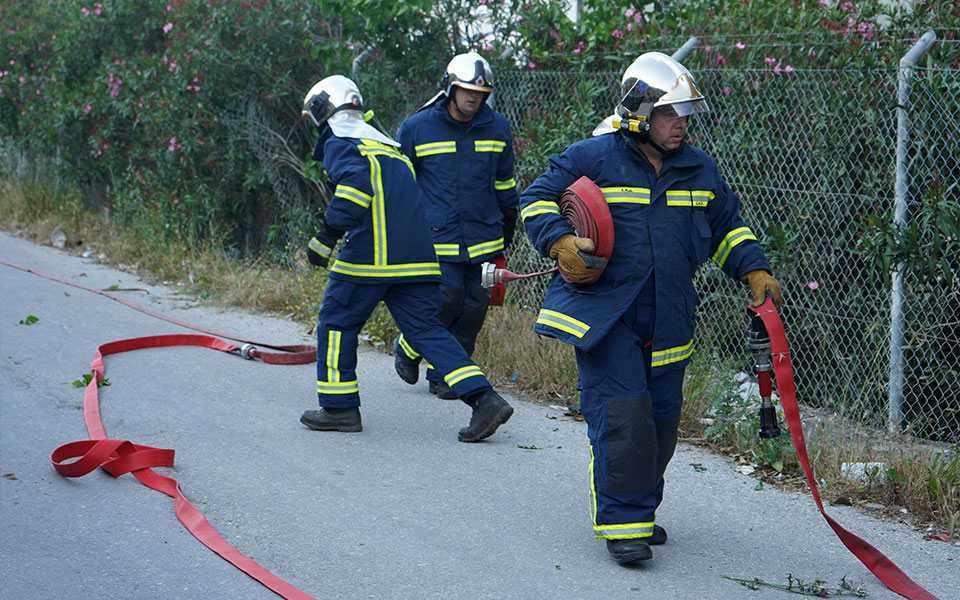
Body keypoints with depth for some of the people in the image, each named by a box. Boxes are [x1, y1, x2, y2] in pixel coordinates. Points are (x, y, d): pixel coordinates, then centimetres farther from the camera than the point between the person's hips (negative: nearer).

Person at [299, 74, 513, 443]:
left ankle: (339, 408, 14)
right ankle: (484, 400, -10)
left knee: (337, 322, 10)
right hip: (416, 257, 7)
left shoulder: (339, 144, 1)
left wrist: (326, 237, -18)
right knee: (426, 329, 4)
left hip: (370, 256, -7)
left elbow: (355, 182, -19)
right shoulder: (385, 144, 27)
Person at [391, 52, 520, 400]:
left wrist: (507, 228, 22)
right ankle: (407, 350, 14)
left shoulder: (497, 128, 8)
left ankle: (444, 374, 14)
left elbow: (504, 183, 19)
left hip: (483, 236, 4)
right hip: (437, 236, -4)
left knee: (475, 301, 0)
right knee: (448, 297, -14)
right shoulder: (416, 128, -1)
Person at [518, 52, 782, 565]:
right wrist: (560, 242, -18)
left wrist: (754, 271, 8)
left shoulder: (699, 170, 11)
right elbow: (536, 199, -1)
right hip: (601, 313, -5)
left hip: (667, 325, 5)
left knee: (661, 420, 10)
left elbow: (727, 228, 22)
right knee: (622, 416, -14)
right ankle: (622, 523, -5)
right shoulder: (592, 158, -5)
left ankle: (638, 511, 27)